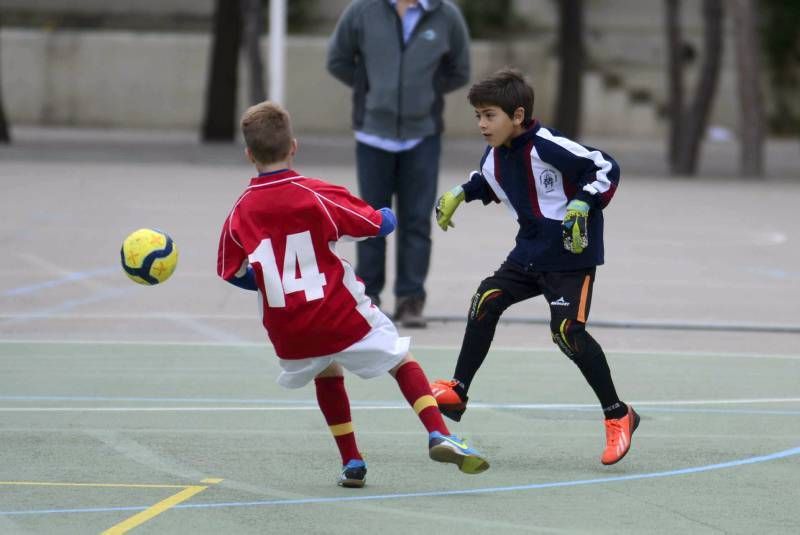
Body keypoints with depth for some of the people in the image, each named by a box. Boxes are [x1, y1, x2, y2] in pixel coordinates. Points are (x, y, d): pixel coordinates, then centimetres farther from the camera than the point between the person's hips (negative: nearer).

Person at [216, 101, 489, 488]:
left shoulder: (240, 212, -1)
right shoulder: (318, 195, -10)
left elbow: (232, 273, 8)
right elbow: (380, 224, -6)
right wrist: (387, 215, 18)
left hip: (289, 335, 3)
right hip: (343, 319, -3)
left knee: (326, 373, 31)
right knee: (401, 360, 13)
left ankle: (351, 463, 23)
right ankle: (439, 436, -7)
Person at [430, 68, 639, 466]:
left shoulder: (546, 146, -22)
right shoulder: (495, 157, 4)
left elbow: (607, 169, -21)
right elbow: (486, 181, 29)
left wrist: (582, 206, -31)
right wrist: (459, 194, 14)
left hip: (572, 256, -8)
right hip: (529, 253, 8)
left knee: (567, 331, -17)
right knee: (487, 300, -5)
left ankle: (618, 417, -4)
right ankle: (457, 392, 7)